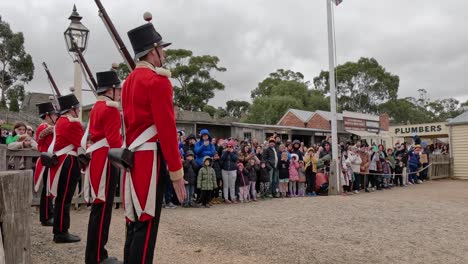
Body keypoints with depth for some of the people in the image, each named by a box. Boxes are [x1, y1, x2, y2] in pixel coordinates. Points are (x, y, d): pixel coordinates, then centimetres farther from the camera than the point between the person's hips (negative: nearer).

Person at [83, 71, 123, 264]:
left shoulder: (96, 107, 18)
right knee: (102, 207, -6)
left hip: (96, 159, 10)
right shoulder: (110, 108, -13)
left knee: (99, 207, 14)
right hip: (105, 161, -10)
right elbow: (114, 139, -20)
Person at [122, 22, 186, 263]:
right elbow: (167, 129, -17)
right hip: (150, 158, -9)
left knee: (135, 223, 14)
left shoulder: (129, 81, 17)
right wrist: (176, 171, -15)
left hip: (133, 158, 9)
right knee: (146, 224, -4)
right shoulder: (158, 80, -11)